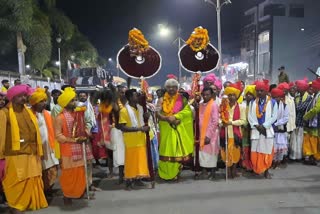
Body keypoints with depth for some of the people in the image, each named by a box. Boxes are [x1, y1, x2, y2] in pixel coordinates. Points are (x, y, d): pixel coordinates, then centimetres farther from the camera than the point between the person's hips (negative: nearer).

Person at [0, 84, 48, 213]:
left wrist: (38, 152, 11)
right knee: (16, 185, 1)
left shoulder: (28, 112, 12)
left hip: (31, 155, 5)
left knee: (32, 184, 13)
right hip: (15, 156, -5)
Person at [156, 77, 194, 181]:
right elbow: (158, 113, -5)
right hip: (166, 129, 0)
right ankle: (166, 173, 11)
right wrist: (167, 118, -22)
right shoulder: (162, 100, 6)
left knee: (177, 149, 1)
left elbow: (187, 111, -10)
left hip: (179, 128, 0)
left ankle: (175, 173, 10)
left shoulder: (182, 99, 5)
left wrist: (175, 117, -20)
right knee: (167, 150, 1)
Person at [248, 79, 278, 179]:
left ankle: (266, 171, 16)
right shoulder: (252, 103, 7)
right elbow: (250, 116, 2)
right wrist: (257, 126, -11)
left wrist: (264, 126, -12)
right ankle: (256, 169, 18)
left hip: (267, 130, -1)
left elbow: (274, 116, -5)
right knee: (255, 151, 4)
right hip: (255, 130, 2)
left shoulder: (272, 102, 0)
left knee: (267, 151, 4)